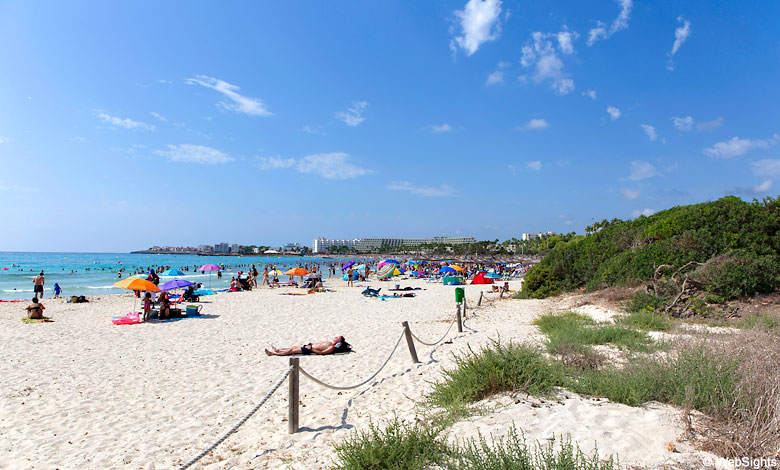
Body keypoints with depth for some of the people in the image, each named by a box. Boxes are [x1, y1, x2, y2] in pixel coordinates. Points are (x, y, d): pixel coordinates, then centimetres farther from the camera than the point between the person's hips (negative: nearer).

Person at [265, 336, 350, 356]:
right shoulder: (330, 343, 12)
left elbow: (321, 352, -26)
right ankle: (278, 350, 27)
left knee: (292, 350, -3)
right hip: (310, 346, 8)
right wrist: (312, 344, 18)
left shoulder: (332, 347, -18)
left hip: (309, 350, -8)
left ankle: (273, 353, 5)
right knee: (294, 347, 13)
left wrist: (311, 349, -26)